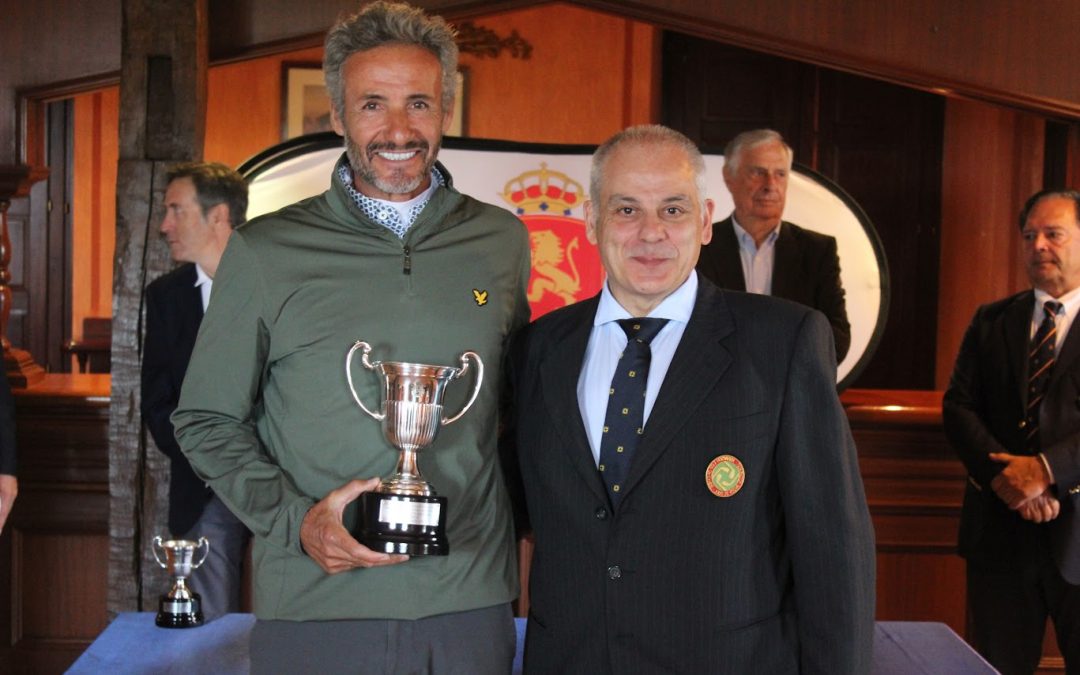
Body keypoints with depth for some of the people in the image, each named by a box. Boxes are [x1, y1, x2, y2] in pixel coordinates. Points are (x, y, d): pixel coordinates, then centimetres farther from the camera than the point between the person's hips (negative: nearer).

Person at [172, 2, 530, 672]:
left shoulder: (503, 241, 5)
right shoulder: (265, 252, -2)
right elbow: (207, 419, 4)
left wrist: (518, 527, 7)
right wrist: (292, 518, -10)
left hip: (471, 599, 2)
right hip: (313, 608, -1)